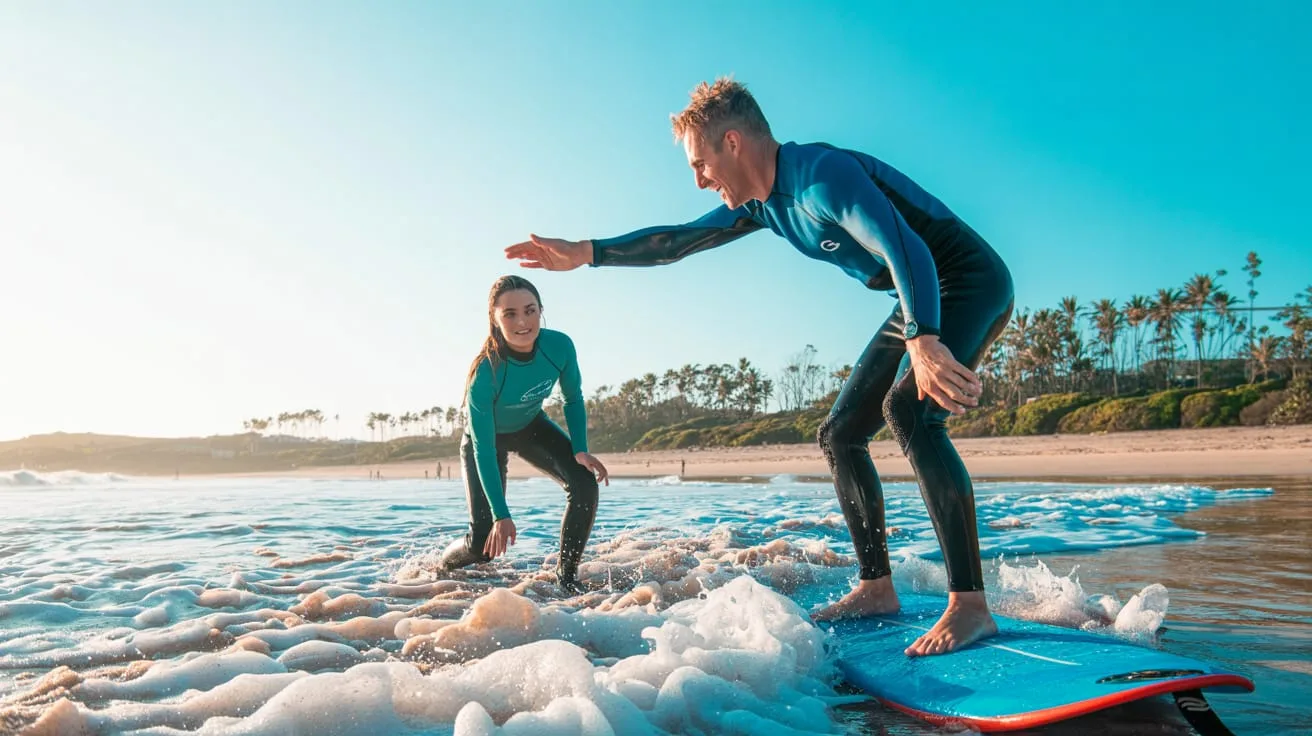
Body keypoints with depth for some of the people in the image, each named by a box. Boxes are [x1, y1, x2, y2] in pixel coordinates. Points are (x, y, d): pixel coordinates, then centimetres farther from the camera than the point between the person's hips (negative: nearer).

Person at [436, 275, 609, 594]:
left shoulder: (560, 346, -27)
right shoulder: (485, 372, -37)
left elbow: (573, 399, -7)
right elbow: (484, 450, -31)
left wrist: (580, 450, -20)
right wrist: (501, 514, -32)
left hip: (532, 426, 4)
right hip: (486, 437, -4)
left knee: (585, 484, -20)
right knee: (485, 543, -8)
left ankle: (566, 575, -1)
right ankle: (439, 568, 27)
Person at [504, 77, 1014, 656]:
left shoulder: (823, 174, -24)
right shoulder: (763, 203, 5)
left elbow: (906, 251, -37)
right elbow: (678, 240, 13)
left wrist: (923, 343, -51)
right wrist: (587, 253, 8)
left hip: (971, 283, -9)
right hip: (920, 305, 9)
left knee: (909, 408, -32)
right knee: (839, 434, 5)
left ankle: (970, 607, -31)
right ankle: (877, 589, 11)